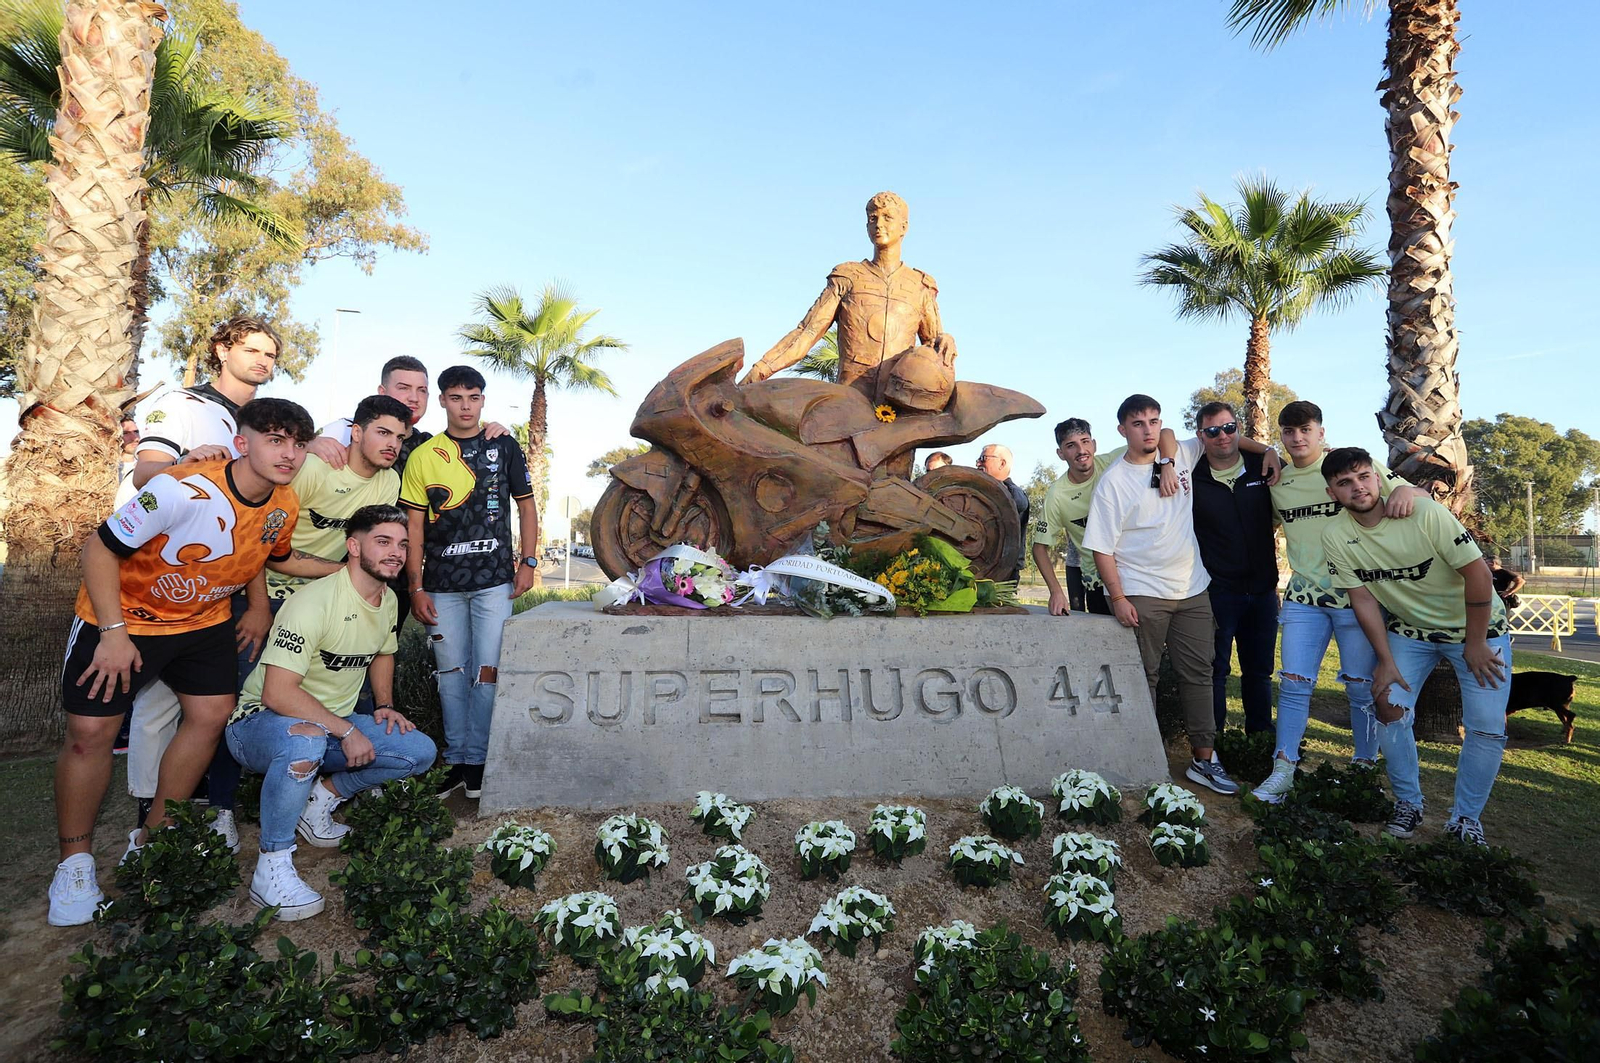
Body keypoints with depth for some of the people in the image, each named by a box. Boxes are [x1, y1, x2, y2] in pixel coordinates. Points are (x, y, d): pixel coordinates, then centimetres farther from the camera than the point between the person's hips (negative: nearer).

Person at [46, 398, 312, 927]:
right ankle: (74, 861, 16)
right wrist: (114, 633, -24)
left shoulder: (285, 507, -12)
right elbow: (100, 548, -23)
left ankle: (151, 838, 22)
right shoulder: (183, 489, -32)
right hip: (124, 615, -5)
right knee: (90, 730, -5)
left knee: (210, 715, 2)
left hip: (202, 620, 5)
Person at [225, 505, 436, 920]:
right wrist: (347, 732, -27)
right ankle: (272, 867, -25)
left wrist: (386, 705, 4)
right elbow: (278, 692, -29)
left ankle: (320, 798, 9)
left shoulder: (388, 600, 2)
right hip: (261, 722, -7)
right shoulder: (314, 601, -25)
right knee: (305, 738, -42)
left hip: (332, 724, 8)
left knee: (421, 752, -9)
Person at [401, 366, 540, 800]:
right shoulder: (423, 457, 4)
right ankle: (455, 759, 19)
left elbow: (526, 505, 11)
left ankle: (477, 759, 9)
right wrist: (416, 588, -1)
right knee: (451, 673, 8)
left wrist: (528, 561, 1)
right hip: (442, 584, 1)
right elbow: (414, 526, 4)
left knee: (487, 671, -3)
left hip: (494, 580, -1)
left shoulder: (504, 448, 5)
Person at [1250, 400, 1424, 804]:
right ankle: (1283, 771, 5)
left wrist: (1403, 492, -23)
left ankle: (1365, 768, 22)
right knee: (1293, 683, -1)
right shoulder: (1277, 482, 9)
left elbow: (1415, 494, -2)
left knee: (1361, 687, 6)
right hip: (1303, 596, 3)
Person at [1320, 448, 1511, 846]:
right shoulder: (1335, 536, -16)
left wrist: (1475, 643, -14)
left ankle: (1466, 819, 13)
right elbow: (1362, 597, -9)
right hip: (1409, 629, 3)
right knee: (1390, 706, -10)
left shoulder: (1425, 513, -27)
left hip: (1476, 626, -2)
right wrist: (1386, 660, -10)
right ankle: (1408, 804, 11)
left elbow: (1477, 572, -21)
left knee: (1487, 728, -7)